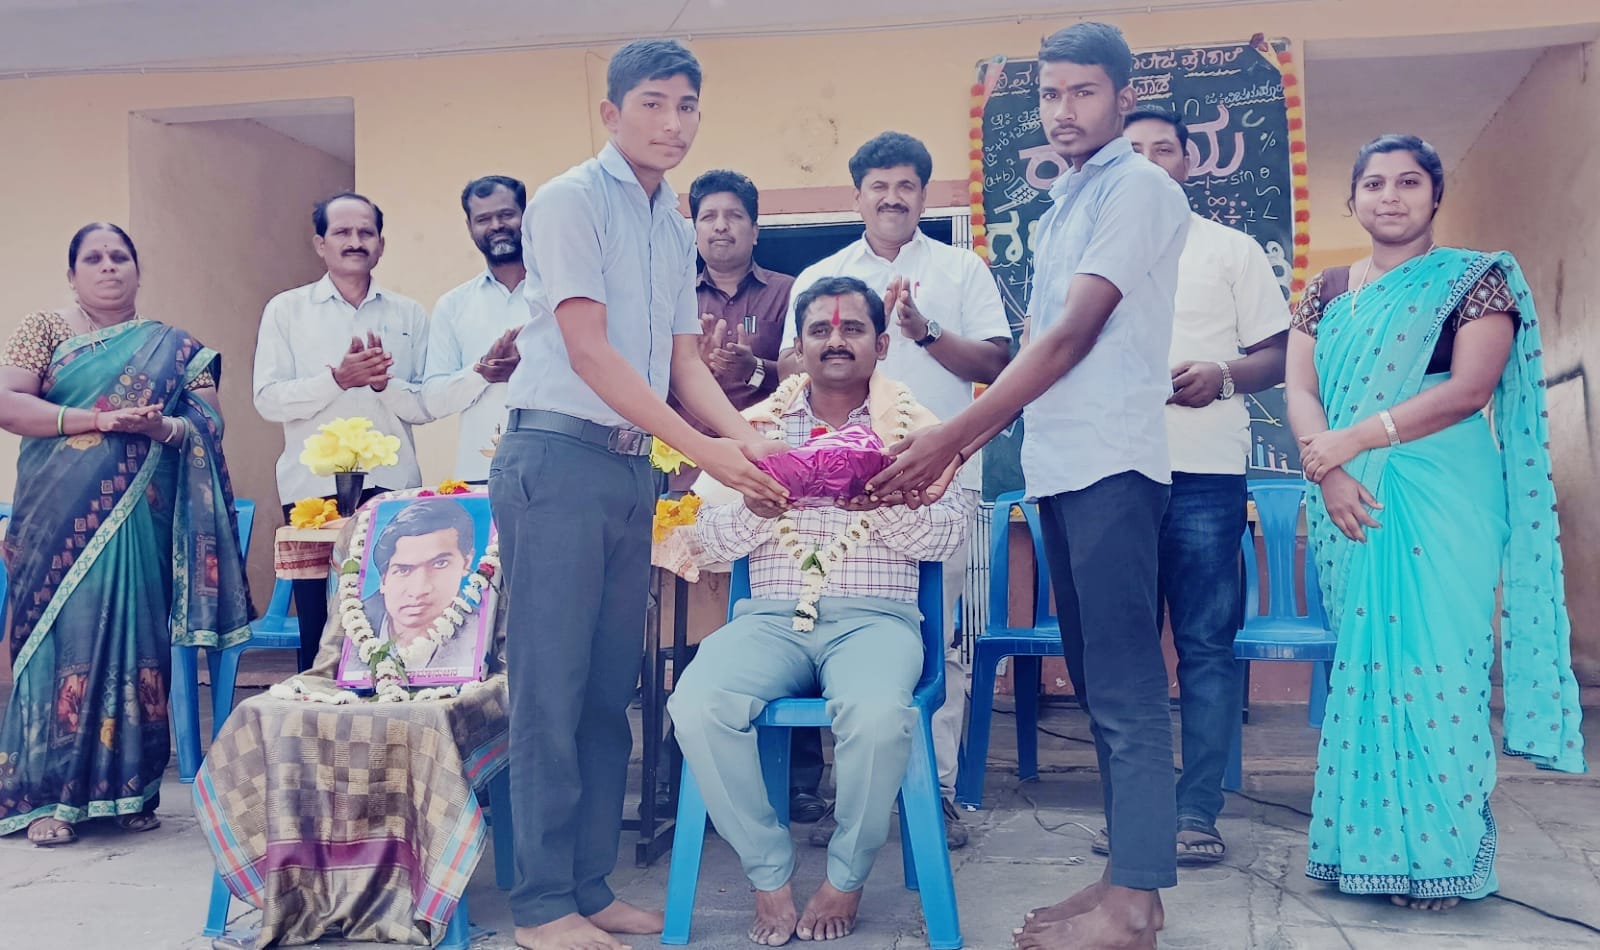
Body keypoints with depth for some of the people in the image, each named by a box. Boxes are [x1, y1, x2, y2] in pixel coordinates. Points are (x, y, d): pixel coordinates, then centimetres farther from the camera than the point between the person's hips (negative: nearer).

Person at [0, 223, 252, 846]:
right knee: (60, 637, -5)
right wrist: (97, 420, -15)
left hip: (140, 520, 1)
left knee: (135, 638, 0)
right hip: (61, 519, -1)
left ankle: (130, 790, 8)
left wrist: (157, 427, -18)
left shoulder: (173, 348, 13)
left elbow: (209, 426, 3)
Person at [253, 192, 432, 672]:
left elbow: (427, 405, 6)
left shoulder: (408, 314, 11)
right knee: (318, 627, 3)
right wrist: (338, 378, -14)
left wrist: (383, 382, -13)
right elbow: (268, 400, -1)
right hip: (313, 487, -1)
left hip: (392, 486, 1)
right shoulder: (286, 309, 8)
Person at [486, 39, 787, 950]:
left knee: (611, 689, 9)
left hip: (634, 466, 7)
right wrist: (705, 450, -18)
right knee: (552, 686, -4)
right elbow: (589, 351, -14)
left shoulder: (676, 227, 17)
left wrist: (746, 435, -4)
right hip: (559, 457, -7)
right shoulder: (570, 200, -6)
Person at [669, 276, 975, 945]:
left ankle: (846, 878, -5)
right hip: (771, 614, 2)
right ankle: (768, 874, -5)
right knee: (697, 706, -28)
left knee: (877, 714, -34)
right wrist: (756, 510, -13)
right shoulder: (757, 424, 15)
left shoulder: (912, 425, 11)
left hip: (875, 615, -1)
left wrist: (879, 504, -18)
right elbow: (710, 539, 8)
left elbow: (946, 535, -1)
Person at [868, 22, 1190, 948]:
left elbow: (1073, 338, -14)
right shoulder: (1064, 206, 21)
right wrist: (959, 449, 15)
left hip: (1111, 463, -9)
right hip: (1061, 465, 9)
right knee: (1099, 683, 11)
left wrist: (950, 436, -17)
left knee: (1125, 688, -5)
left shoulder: (1139, 187, -5)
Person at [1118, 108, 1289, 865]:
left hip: (1204, 470, -2)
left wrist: (1222, 375, -13)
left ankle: (1197, 811, 4)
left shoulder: (1232, 249, 12)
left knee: (1206, 644, -3)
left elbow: (1277, 356, 8)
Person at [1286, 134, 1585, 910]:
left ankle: (1440, 853, 4)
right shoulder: (1326, 291, 15)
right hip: (1349, 503, 4)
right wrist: (1329, 471, -13)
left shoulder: (1476, 279, 4)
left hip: (1442, 501, -4)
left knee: (1431, 664, -6)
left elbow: (1471, 388, -9)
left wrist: (1356, 437, -15)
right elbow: (1300, 389, 5)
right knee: (1363, 665, 5)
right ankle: (1372, 843, 12)